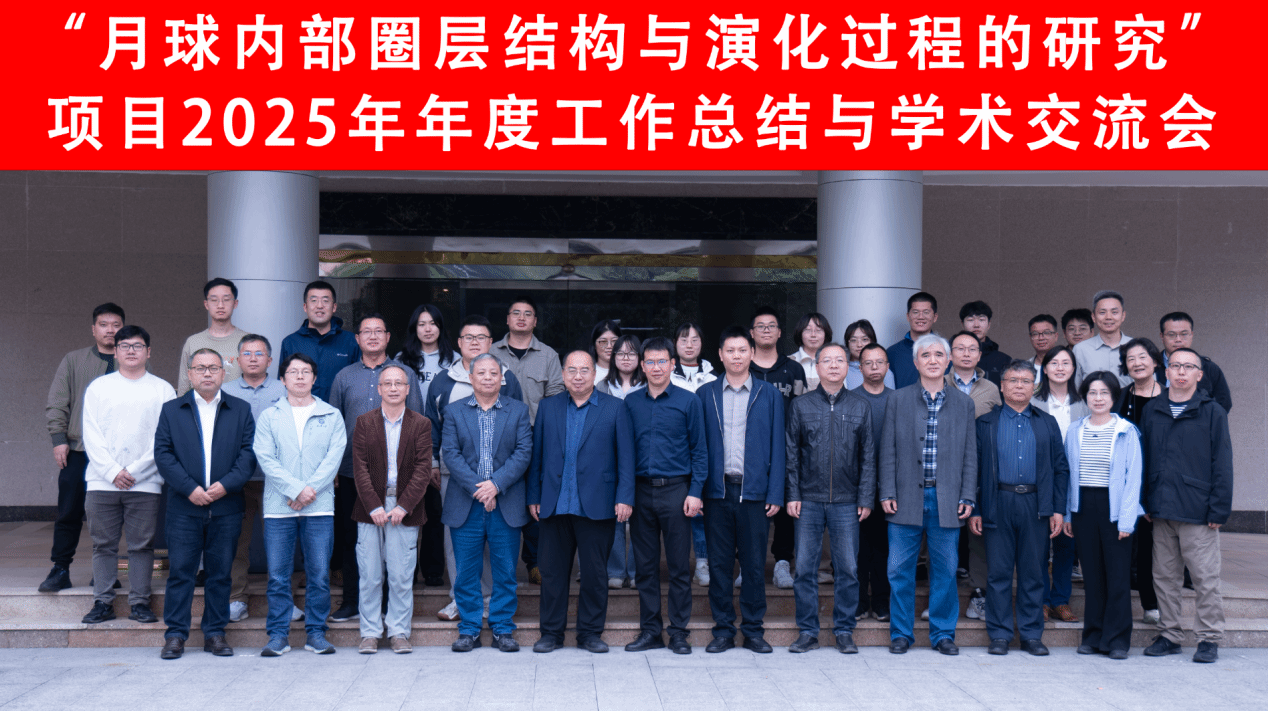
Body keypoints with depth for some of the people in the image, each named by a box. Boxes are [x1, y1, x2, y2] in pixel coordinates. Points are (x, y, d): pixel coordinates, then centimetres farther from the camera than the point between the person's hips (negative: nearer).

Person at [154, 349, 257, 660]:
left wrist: (226, 485, -13)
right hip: (184, 508, 0)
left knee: (221, 572, 6)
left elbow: (249, 453, 1)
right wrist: (190, 488, -11)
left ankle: (215, 633, 15)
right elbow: (163, 454, 0)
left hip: (226, 508, 1)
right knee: (180, 571, 0)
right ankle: (175, 635, 9)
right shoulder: (171, 410, 9)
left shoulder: (241, 410, 9)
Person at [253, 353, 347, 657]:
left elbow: (334, 457, 1)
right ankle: (278, 635, 8)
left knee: (319, 574, 0)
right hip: (278, 507, 0)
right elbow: (265, 459, -1)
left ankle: (316, 633, 10)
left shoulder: (332, 416, 10)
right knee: (278, 576, 0)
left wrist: (310, 489, -11)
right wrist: (296, 490, -12)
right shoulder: (269, 417, 9)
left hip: (319, 507, 0)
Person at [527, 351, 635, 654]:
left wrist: (624, 498, -7)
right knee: (552, 572, 7)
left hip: (596, 506, -2)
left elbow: (625, 457, 1)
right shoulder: (548, 407, 10)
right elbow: (536, 455, 11)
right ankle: (551, 632, 18)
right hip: (555, 505, 2)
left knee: (595, 573, 5)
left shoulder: (615, 408, 3)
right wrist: (534, 496, 6)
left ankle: (590, 632, 17)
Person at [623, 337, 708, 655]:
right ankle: (650, 630, 16)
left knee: (679, 565, 1)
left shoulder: (688, 401, 1)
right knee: (645, 565, 7)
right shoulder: (631, 402, 7)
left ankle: (679, 631, 10)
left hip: (675, 490, -2)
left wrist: (695, 492, -7)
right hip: (641, 490, 2)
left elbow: (699, 450, 2)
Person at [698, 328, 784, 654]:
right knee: (720, 563, 5)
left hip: (754, 491, -1)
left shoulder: (769, 394, 5)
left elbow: (777, 447, 3)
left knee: (754, 564, 4)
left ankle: (753, 631, 15)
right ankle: (723, 630, 15)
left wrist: (775, 494, -3)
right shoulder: (705, 394, 7)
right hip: (718, 491, 1)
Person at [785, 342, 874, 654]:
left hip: (847, 502, 0)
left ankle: (844, 631, 15)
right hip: (809, 500, 0)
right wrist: (793, 495, -2)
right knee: (805, 567, 2)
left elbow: (868, 457, 7)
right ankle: (807, 631, 13)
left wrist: (866, 498, 0)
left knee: (847, 569, 4)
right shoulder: (801, 406, 6)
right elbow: (791, 453, 5)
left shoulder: (861, 408, 8)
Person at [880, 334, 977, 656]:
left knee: (945, 570, 5)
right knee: (900, 569, 3)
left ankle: (943, 633, 17)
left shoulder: (963, 403, 9)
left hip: (947, 500, 1)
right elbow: (888, 451, 3)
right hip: (907, 498, -1)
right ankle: (900, 633, 14)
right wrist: (887, 493, -4)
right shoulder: (898, 399, 5)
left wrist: (967, 497, 1)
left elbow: (970, 454, 8)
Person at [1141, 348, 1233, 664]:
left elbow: (1222, 464, -3)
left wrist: (1219, 509, -8)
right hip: (1162, 511, 4)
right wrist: (1144, 503, 8)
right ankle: (1170, 635, 21)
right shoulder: (1152, 410, 10)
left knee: (1205, 578, 0)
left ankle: (1209, 638, 11)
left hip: (1198, 511, -4)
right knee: (1164, 576, 10)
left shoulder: (1212, 412, -1)